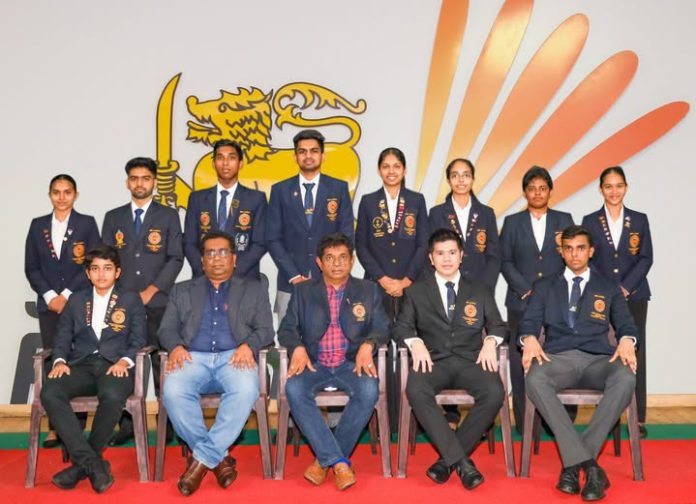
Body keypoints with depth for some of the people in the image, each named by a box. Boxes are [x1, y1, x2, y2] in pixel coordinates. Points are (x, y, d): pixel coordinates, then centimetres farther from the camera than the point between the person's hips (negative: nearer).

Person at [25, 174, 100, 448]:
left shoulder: (87, 223, 4)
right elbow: (31, 267, 9)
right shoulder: (38, 225, 12)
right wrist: (50, 296, -4)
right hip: (49, 304, 3)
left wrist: (67, 295, -8)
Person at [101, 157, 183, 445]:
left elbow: (175, 259, 1)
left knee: (162, 362, -2)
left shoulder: (168, 216, 8)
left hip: (158, 301, -2)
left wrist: (151, 290, -7)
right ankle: (127, 422, 6)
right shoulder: (113, 217, 15)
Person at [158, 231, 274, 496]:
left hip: (234, 357, -1)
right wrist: (176, 345, -9)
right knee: (173, 391, -32)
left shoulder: (254, 288, 20)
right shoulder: (182, 290, 24)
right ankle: (218, 458, -17)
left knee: (246, 390, -36)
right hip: (194, 358, 1)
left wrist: (248, 345, -13)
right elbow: (167, 328, 14)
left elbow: (265, 330, 10)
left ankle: (203, 459, -23)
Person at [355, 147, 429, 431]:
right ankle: (388, 415, 3)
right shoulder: (368, 202, 9)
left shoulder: (417, 201, 9)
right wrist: (383, 279, -6)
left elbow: (423, 244, 4)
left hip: (411, 285, 0)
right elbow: (361, 245, 5)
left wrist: (407, 280, -6)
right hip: (377, 285, 0)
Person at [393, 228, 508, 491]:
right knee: (416, 390, -34)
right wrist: (415, 342, -14)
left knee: (494, 393, -31)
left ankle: (448, 458, -16)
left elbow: (498, 326, 14)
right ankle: (460, 460, -28)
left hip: (471, 361, 1)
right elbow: (401, 327, 7)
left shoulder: (480, 290, 18)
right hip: (435, 361, -1)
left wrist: (490, 341, -8)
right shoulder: (416, 292, 15)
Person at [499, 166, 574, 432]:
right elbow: (505, 262, 4)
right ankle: (524, 421, 5)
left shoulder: (564, 220, 12)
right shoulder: (512, 222, 9)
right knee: (522, 362, -1)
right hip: (521, 302, 0)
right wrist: (527, 290, -6)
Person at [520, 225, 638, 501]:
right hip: (558, 357, 0)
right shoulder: (544, 286, 20)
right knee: (535, 379, -36)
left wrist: (626, 341, -12)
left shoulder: (608, 287, 22)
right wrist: (530, 339, -16)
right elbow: (530, 321, 8)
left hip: (599, 359, 1)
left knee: (625, 379, -34)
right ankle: (588, 464, -35)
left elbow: (625, 324, 13)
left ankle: (572, 463, -29)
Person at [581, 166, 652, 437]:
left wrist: (625, 287, -9)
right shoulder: (590, 221, 6)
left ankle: (638, 417, 4)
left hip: (634, 295, 1)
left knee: (635, 354, -1)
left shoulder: (639, 220, 8)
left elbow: (646, 258, 3)